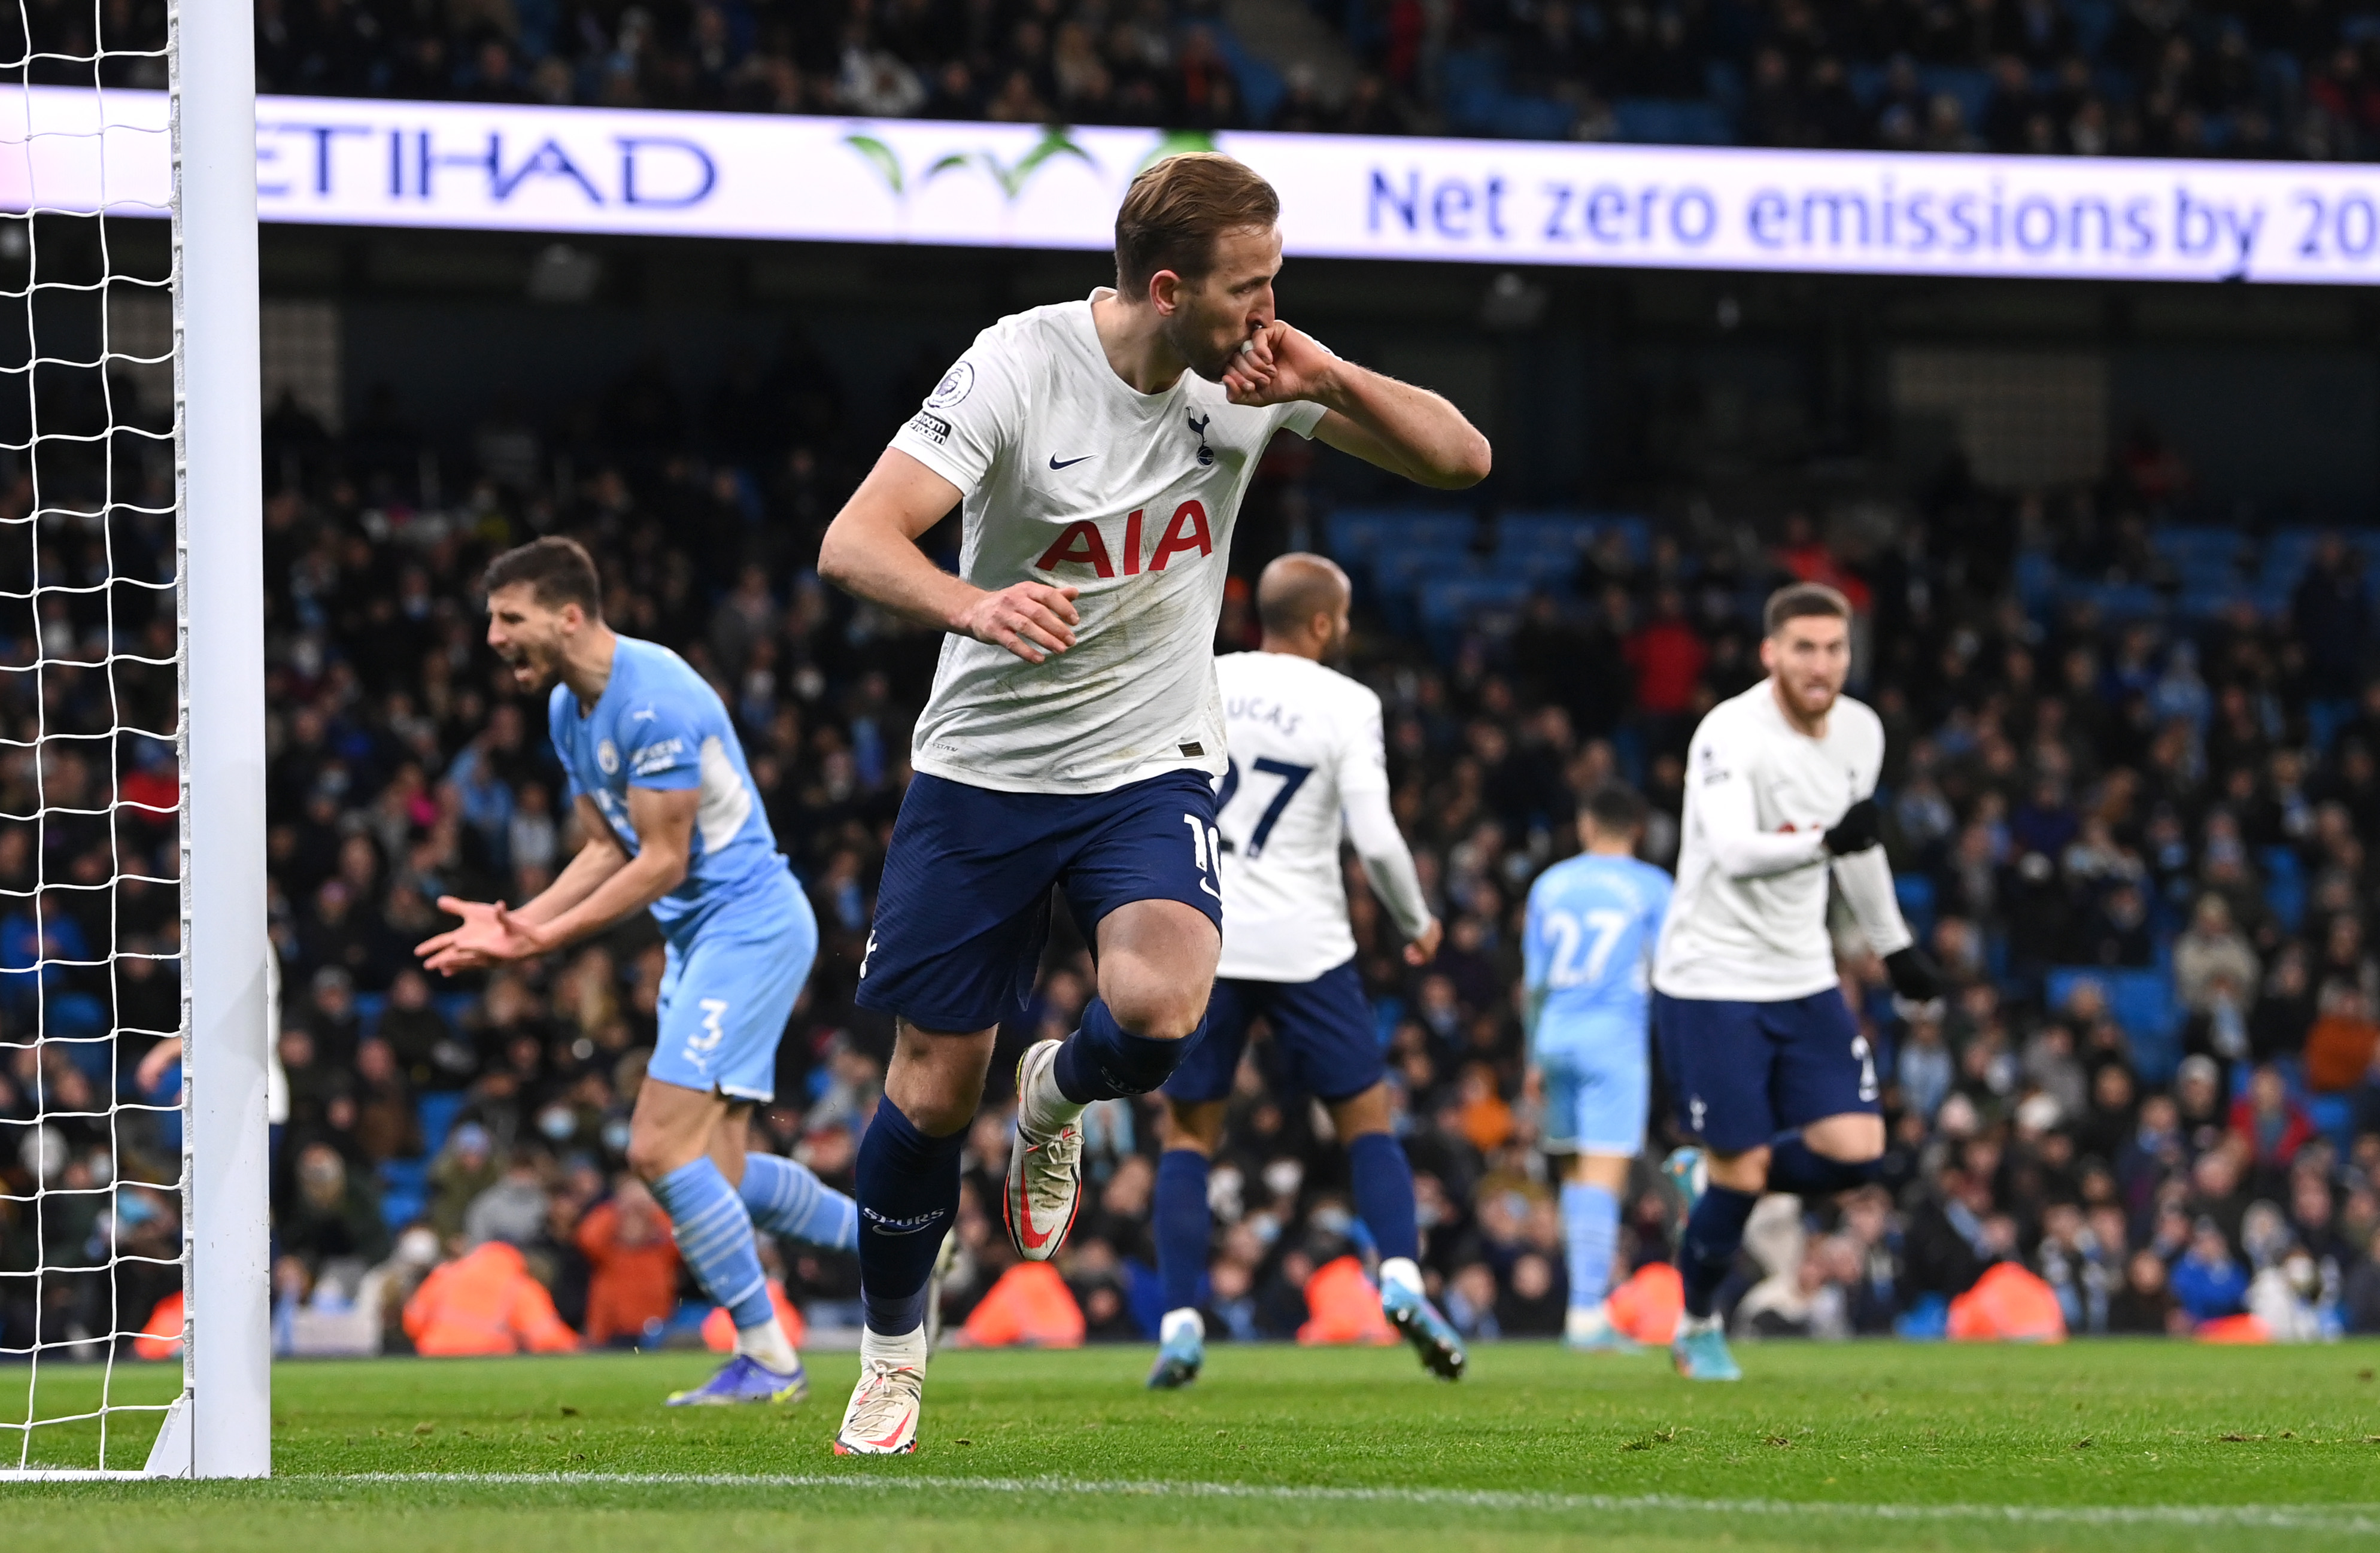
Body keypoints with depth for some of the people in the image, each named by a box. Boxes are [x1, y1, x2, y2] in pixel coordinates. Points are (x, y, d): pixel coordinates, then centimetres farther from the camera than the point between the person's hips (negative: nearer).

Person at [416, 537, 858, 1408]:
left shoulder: (653, 699, -22)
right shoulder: (568, 708, 9)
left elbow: (663, 861, -21)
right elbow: (610, 851, 15)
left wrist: (545, 939, -21)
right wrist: (516, 922, 1)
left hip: (747, 922, -10)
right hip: (699, 938, 10)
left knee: (662, 1149, -15)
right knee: (715, 1169, 9)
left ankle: (766, 1360, -6)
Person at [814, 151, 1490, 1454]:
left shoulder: (1249, 372, -6)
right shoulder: (1021, 368, -18)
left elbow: (1459, 459, -2)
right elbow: (854, 545, -26)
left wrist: (1331, 382, -20)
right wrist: (974, 606, -46)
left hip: (1149, 769, 2)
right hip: (982, 763, -1)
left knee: (1158, 1009, -27)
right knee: (933, 1089, 3)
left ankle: (1057, 1100, 9)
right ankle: (892, 1350, 29)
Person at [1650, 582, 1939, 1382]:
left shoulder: (1859, 732, 3)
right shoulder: (1730, 736, -20)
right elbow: (1734, 852, -35)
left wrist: (1896, 947, 30)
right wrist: (1825, 840, -52)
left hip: (1804, 978, 6)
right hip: (1711, 980, -6)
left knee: (1855, 1152, -6)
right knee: (1741, 1175, -6)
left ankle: (1708, 1173, 21)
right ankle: (1698, 1327, 20)